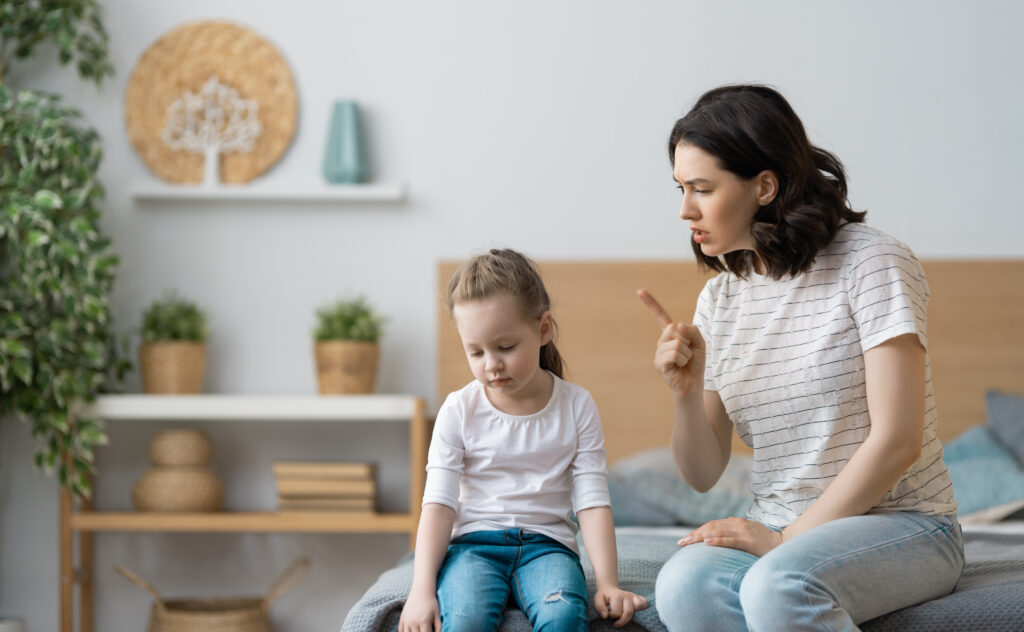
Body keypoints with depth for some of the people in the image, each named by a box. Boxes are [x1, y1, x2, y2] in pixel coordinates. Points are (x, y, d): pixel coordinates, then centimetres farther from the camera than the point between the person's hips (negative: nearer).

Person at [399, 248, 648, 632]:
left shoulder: (576, 407, 6)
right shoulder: (460, 411, 4)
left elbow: (592, 501, 2)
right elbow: (439, 503, -1)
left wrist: (608, 584, -9)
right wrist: (422, 588, -13)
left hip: (546, 544, 1)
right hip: (473, 543, 0)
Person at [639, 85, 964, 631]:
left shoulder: (870, 262, -7)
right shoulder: (719, 297, 10)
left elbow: (897, 440, -14)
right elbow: (703, 474, 9)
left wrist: (788, 540, -14)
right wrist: (687, 392, -11)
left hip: (901, 524, -4)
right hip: (779, 531, 4)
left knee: (778, 586, -36)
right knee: (682, 586, -30)